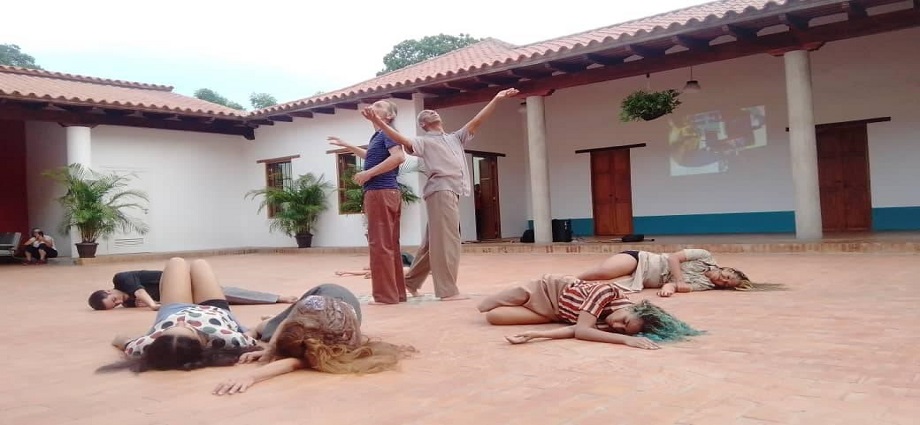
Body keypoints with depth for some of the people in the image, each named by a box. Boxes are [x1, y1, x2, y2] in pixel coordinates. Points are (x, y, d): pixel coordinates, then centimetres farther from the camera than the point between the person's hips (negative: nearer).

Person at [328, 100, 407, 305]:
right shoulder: (378, 135, 21)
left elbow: (399, 156, -25)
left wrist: (368, 173, -21)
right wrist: (347, 145, 41)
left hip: (381, 192, -10)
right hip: (386, 193, 10)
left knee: (380, 245, -8)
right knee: (389, 245, 11)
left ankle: (385, 296, -4)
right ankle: (397, 293, 15)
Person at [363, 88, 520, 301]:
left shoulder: (455, 138, 26)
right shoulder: (424, 141, 6)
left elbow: (477, 121, 24)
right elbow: (403, 140, -11)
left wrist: (496, 99, 21)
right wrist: (379, 123, -24)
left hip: (453, 192, 7)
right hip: (441, 191, -7)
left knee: (433, 241, 12)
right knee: (446, 240, -10)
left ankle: (411, 280, 24)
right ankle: (447, 290, -8)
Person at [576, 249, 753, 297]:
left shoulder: (706, 285, 5)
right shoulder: (706, 257, 0)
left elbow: (686, 287, -10)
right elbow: (674, 257, -5)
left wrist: (671, 285, -31)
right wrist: (679, 280, -15)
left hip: (639, 282, 2)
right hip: (639, 259, -2)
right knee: (601, 273, -30)